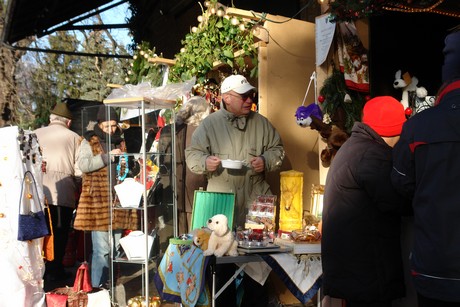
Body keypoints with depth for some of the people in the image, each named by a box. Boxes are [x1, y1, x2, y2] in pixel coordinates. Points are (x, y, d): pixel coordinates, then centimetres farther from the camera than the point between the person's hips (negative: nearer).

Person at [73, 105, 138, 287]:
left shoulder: (120, 142, 17)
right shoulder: (89, 142, 1)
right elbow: (83, 165, -15)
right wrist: (107, 157, -19)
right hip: (98, 200, -6)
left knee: (115, 249, 11)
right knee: (101, 249, -7)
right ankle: (98, 286, 3)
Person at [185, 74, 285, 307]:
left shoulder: (261, 122, 9)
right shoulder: (210, 123, 2)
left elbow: (277, 149, 15)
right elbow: (192, 154, 2)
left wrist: (266, 161, -5)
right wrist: (205, 162, -19)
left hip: (255, 200, 2)